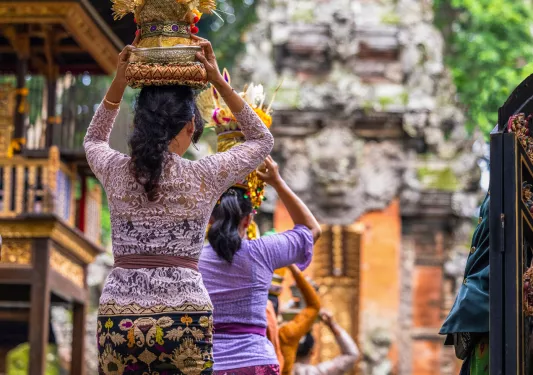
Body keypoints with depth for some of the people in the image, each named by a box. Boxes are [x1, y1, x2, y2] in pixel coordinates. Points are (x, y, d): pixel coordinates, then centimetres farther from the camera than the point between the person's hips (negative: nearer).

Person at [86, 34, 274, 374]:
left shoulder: (116, 171, 4)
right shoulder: (204, 177, -1)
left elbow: (94, 141, 31)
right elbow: (262, 141, 17)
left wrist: (118, 84, 19)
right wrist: (219, 82, 12)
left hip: (119, 319, 2)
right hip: (185, 318, -2)